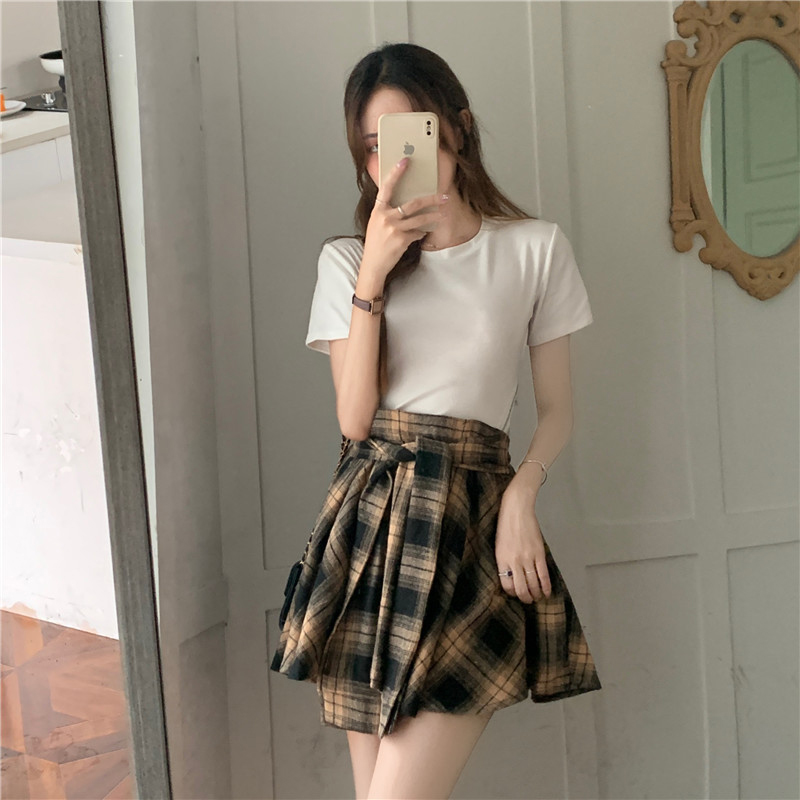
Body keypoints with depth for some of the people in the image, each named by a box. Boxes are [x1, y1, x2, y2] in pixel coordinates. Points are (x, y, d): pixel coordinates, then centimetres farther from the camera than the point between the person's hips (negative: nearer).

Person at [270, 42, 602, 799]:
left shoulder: (535, 248, 4)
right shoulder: (347, 259, 8)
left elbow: (557, 406, 8)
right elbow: (354, 417, -2)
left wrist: (521, 492, -11)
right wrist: (374, 272, -10)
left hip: (474, 520, -2)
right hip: (371, 517, 3)